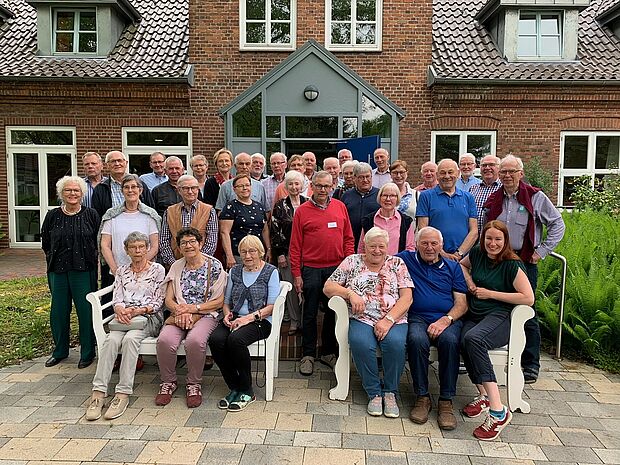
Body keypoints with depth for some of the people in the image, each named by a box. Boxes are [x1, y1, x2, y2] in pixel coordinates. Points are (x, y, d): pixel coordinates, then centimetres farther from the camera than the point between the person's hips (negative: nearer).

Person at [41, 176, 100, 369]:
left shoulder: (91, 215, 0)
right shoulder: (52, 216, 6)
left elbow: (99, 242, 4)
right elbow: (45, 243, 16)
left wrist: (86, 257, 2)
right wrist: (56, 259, 11)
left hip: (84, 271, -3)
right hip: (58, 271, 3)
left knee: (86, 310, 1)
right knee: (58, 311, 10)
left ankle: (87, 353, 14)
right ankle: (60, 351, 27)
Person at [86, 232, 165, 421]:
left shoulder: (157, 269, 8)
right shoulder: (122, 271, 20)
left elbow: (158, 302, 2)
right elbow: (116, 299, 10)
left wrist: (138, 310, -15)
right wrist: (121, 309, -13)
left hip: (149, 317, -3)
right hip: (124, 318, 3)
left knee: (130, 338, -34)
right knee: (112, 339, -29)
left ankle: (123, 394, -34)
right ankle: (98, 392, -33)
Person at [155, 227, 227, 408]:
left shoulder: (214, 266, 1)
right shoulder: (176, 267, 13)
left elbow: (219, 301, -3)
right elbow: (168, 300, 9)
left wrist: (193, 308, -12)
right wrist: (180, 310, -13)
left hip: (205, 315, -3)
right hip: (179, 316, 3)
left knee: (195, 341, -34)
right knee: (164, 340, -27)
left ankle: (194, 384, -10)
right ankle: (168, 382, -2)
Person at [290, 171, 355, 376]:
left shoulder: (340, 207, 6)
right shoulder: (302, 211, -1)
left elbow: (348, 238, 9)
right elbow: (295, 246, -2)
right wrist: (296, 274, -5)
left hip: (337, 268, 2)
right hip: (311, 270, -2)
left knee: (333, 312, 12)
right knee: (310, 313, 6)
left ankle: (329, 352, 26)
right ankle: (308, 355, 18)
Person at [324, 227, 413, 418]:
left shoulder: (397, 264, 12)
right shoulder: (352, 262, 12)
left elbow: (407, 297, 2)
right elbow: (328, 287, 8)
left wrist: (388, 320, -12)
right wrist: (350, 293, -10)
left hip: (394, 320, 0)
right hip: (362, 319, 0)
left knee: (396, 343, -32)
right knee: (360, 343, -32)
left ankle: (390, 392, -9)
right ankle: (374, 393, -11)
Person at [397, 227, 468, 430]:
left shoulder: (453, 267, 18)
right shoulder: (406, 259, 16)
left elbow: (461, 303, 10)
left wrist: (445, 320, -11)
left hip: (448, 319, 1)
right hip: (418, 318, -1)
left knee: (450, 340, -33)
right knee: (416, 339, -35)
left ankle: (446, 401, -21)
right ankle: (422, 397, -18)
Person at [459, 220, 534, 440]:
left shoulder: (512, 264, -3)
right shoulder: (477, 254, 13)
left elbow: (528, 298, -9)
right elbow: (462, 265, 36)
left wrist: (491, 293, -8)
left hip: (499, 317, -5)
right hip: (474, 315, 5)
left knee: (473, 338, -38)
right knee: (465, 341, -33)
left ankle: (497, 411, -35)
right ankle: (484, 395, -18)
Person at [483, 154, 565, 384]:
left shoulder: (535, 197, 0)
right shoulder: (493, 199, 12)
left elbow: (557, 224, 3)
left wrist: (542, 251, -2)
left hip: (524, 262, -4)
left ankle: (531, 365, 9)